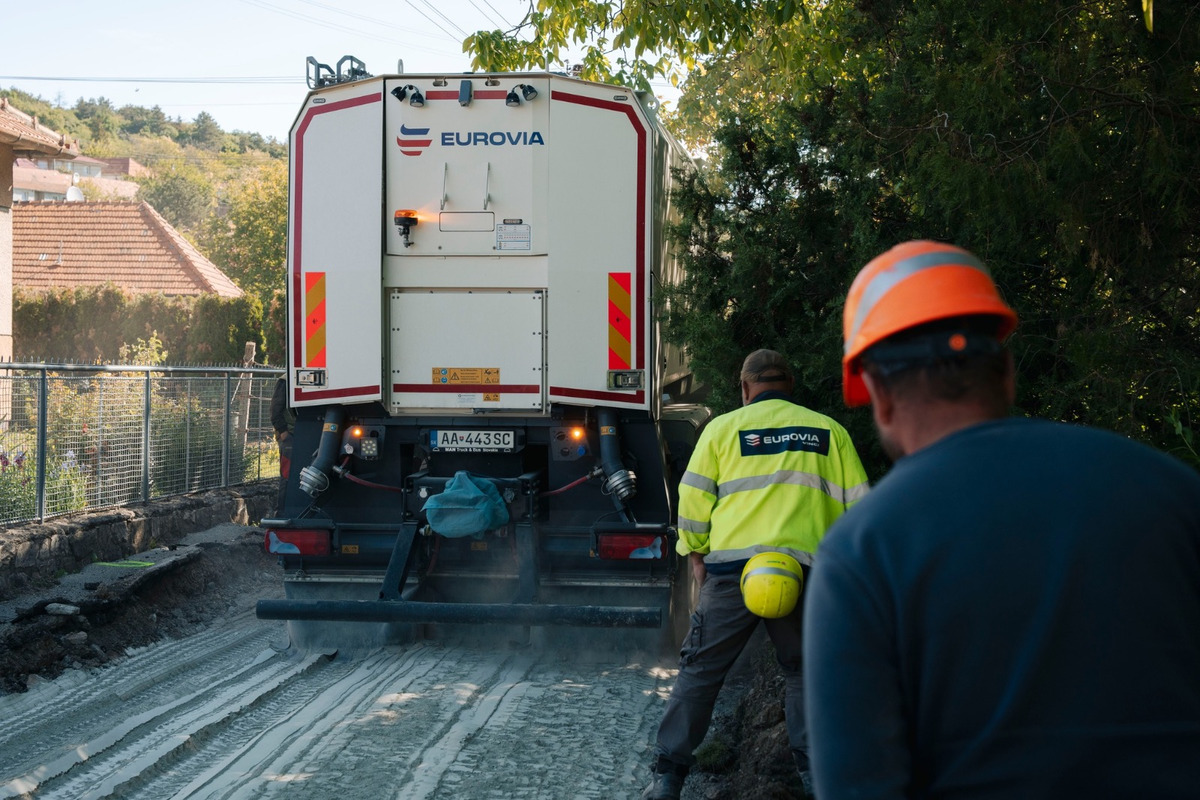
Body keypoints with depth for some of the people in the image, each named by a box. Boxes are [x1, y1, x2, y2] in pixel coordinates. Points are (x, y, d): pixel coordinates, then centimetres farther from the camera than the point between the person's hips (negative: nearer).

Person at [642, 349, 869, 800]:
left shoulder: (723, 428, 6)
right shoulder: (829, 432, 10)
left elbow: (694, 499, 4)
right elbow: (858, 505, 8)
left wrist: (695, 553, 16)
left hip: (732, 567, -1)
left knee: (701, 670, 6)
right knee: (804, 673, 16)